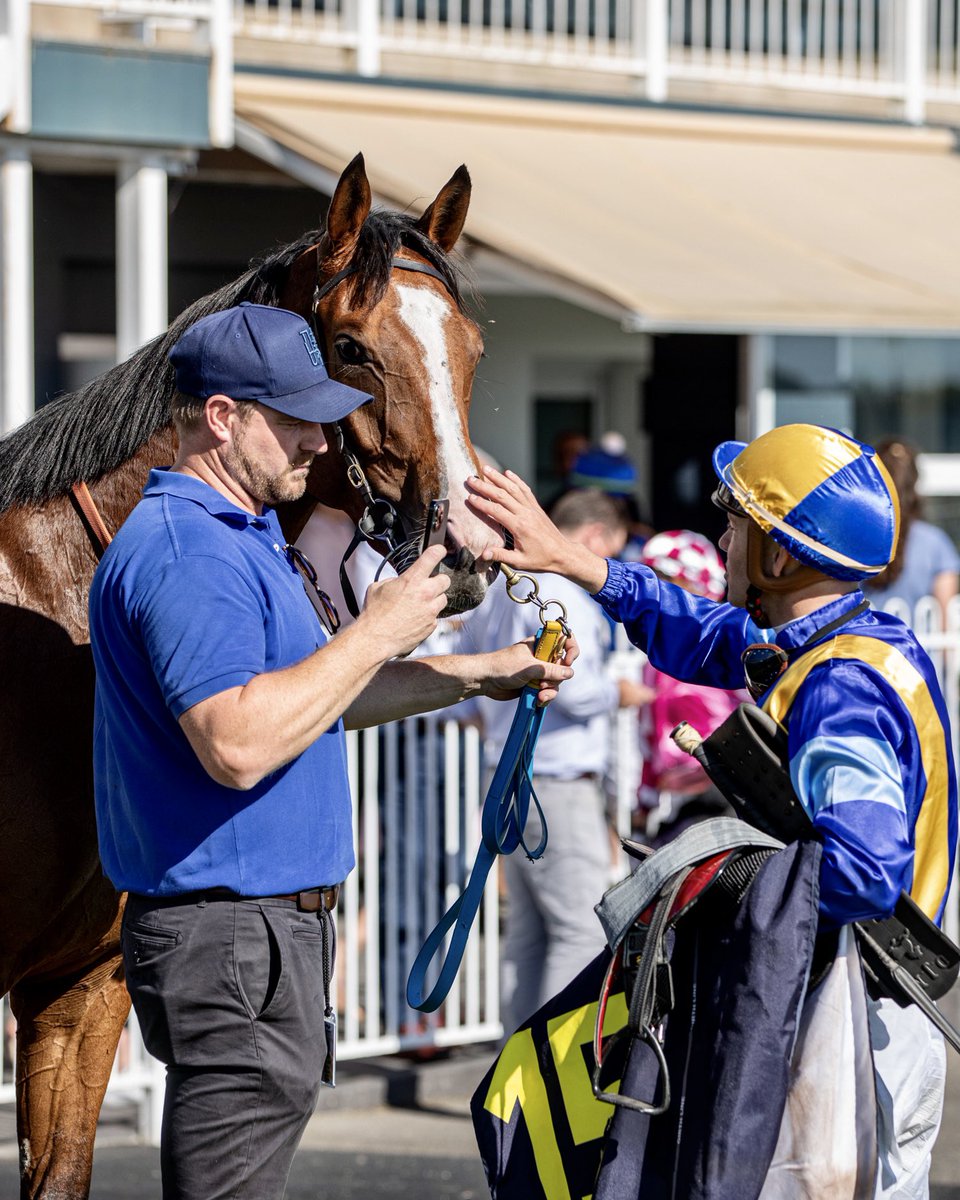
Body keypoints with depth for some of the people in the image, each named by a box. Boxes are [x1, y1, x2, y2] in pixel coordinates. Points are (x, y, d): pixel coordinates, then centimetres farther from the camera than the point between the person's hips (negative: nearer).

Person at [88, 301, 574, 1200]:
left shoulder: (241, 538, 16)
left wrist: (477, 674, 19)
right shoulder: (186, 551, -19)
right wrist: (377, 632, -21)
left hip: (275, 919, 11)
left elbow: (315, 698, 27)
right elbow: (238, 742, -30)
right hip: (229, 944, -11)